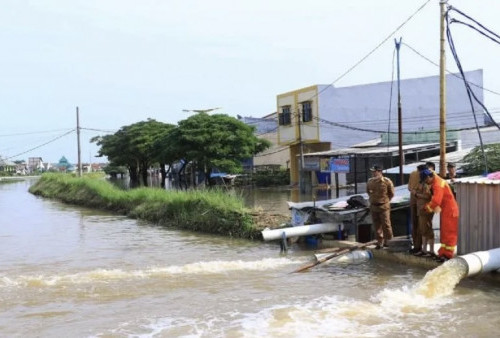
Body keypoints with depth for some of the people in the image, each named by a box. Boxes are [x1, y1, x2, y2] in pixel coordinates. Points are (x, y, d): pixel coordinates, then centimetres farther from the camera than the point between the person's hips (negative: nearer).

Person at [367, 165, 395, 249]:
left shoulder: (387, 181, -11)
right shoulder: (370, 181, 1)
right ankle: (380, 241, 21)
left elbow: (391, 194, 0)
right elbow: (368, 191, 20)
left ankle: (388, 241, 17)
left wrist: (386, 200, 5)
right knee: (377, 225, 10)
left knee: (386, 224, 0)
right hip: (373, 206, 5)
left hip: (384, 206, -4)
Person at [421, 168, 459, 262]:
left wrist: (427, 207, -13)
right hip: (445, 210, 10)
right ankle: (443, 253, 20)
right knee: (444, 233, 14)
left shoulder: (438, 184, -21)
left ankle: (447, 255, -2)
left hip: (449, 210, -10)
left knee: (449, 233, -5)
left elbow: (436, 201, -28)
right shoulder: (436, 182, 11)